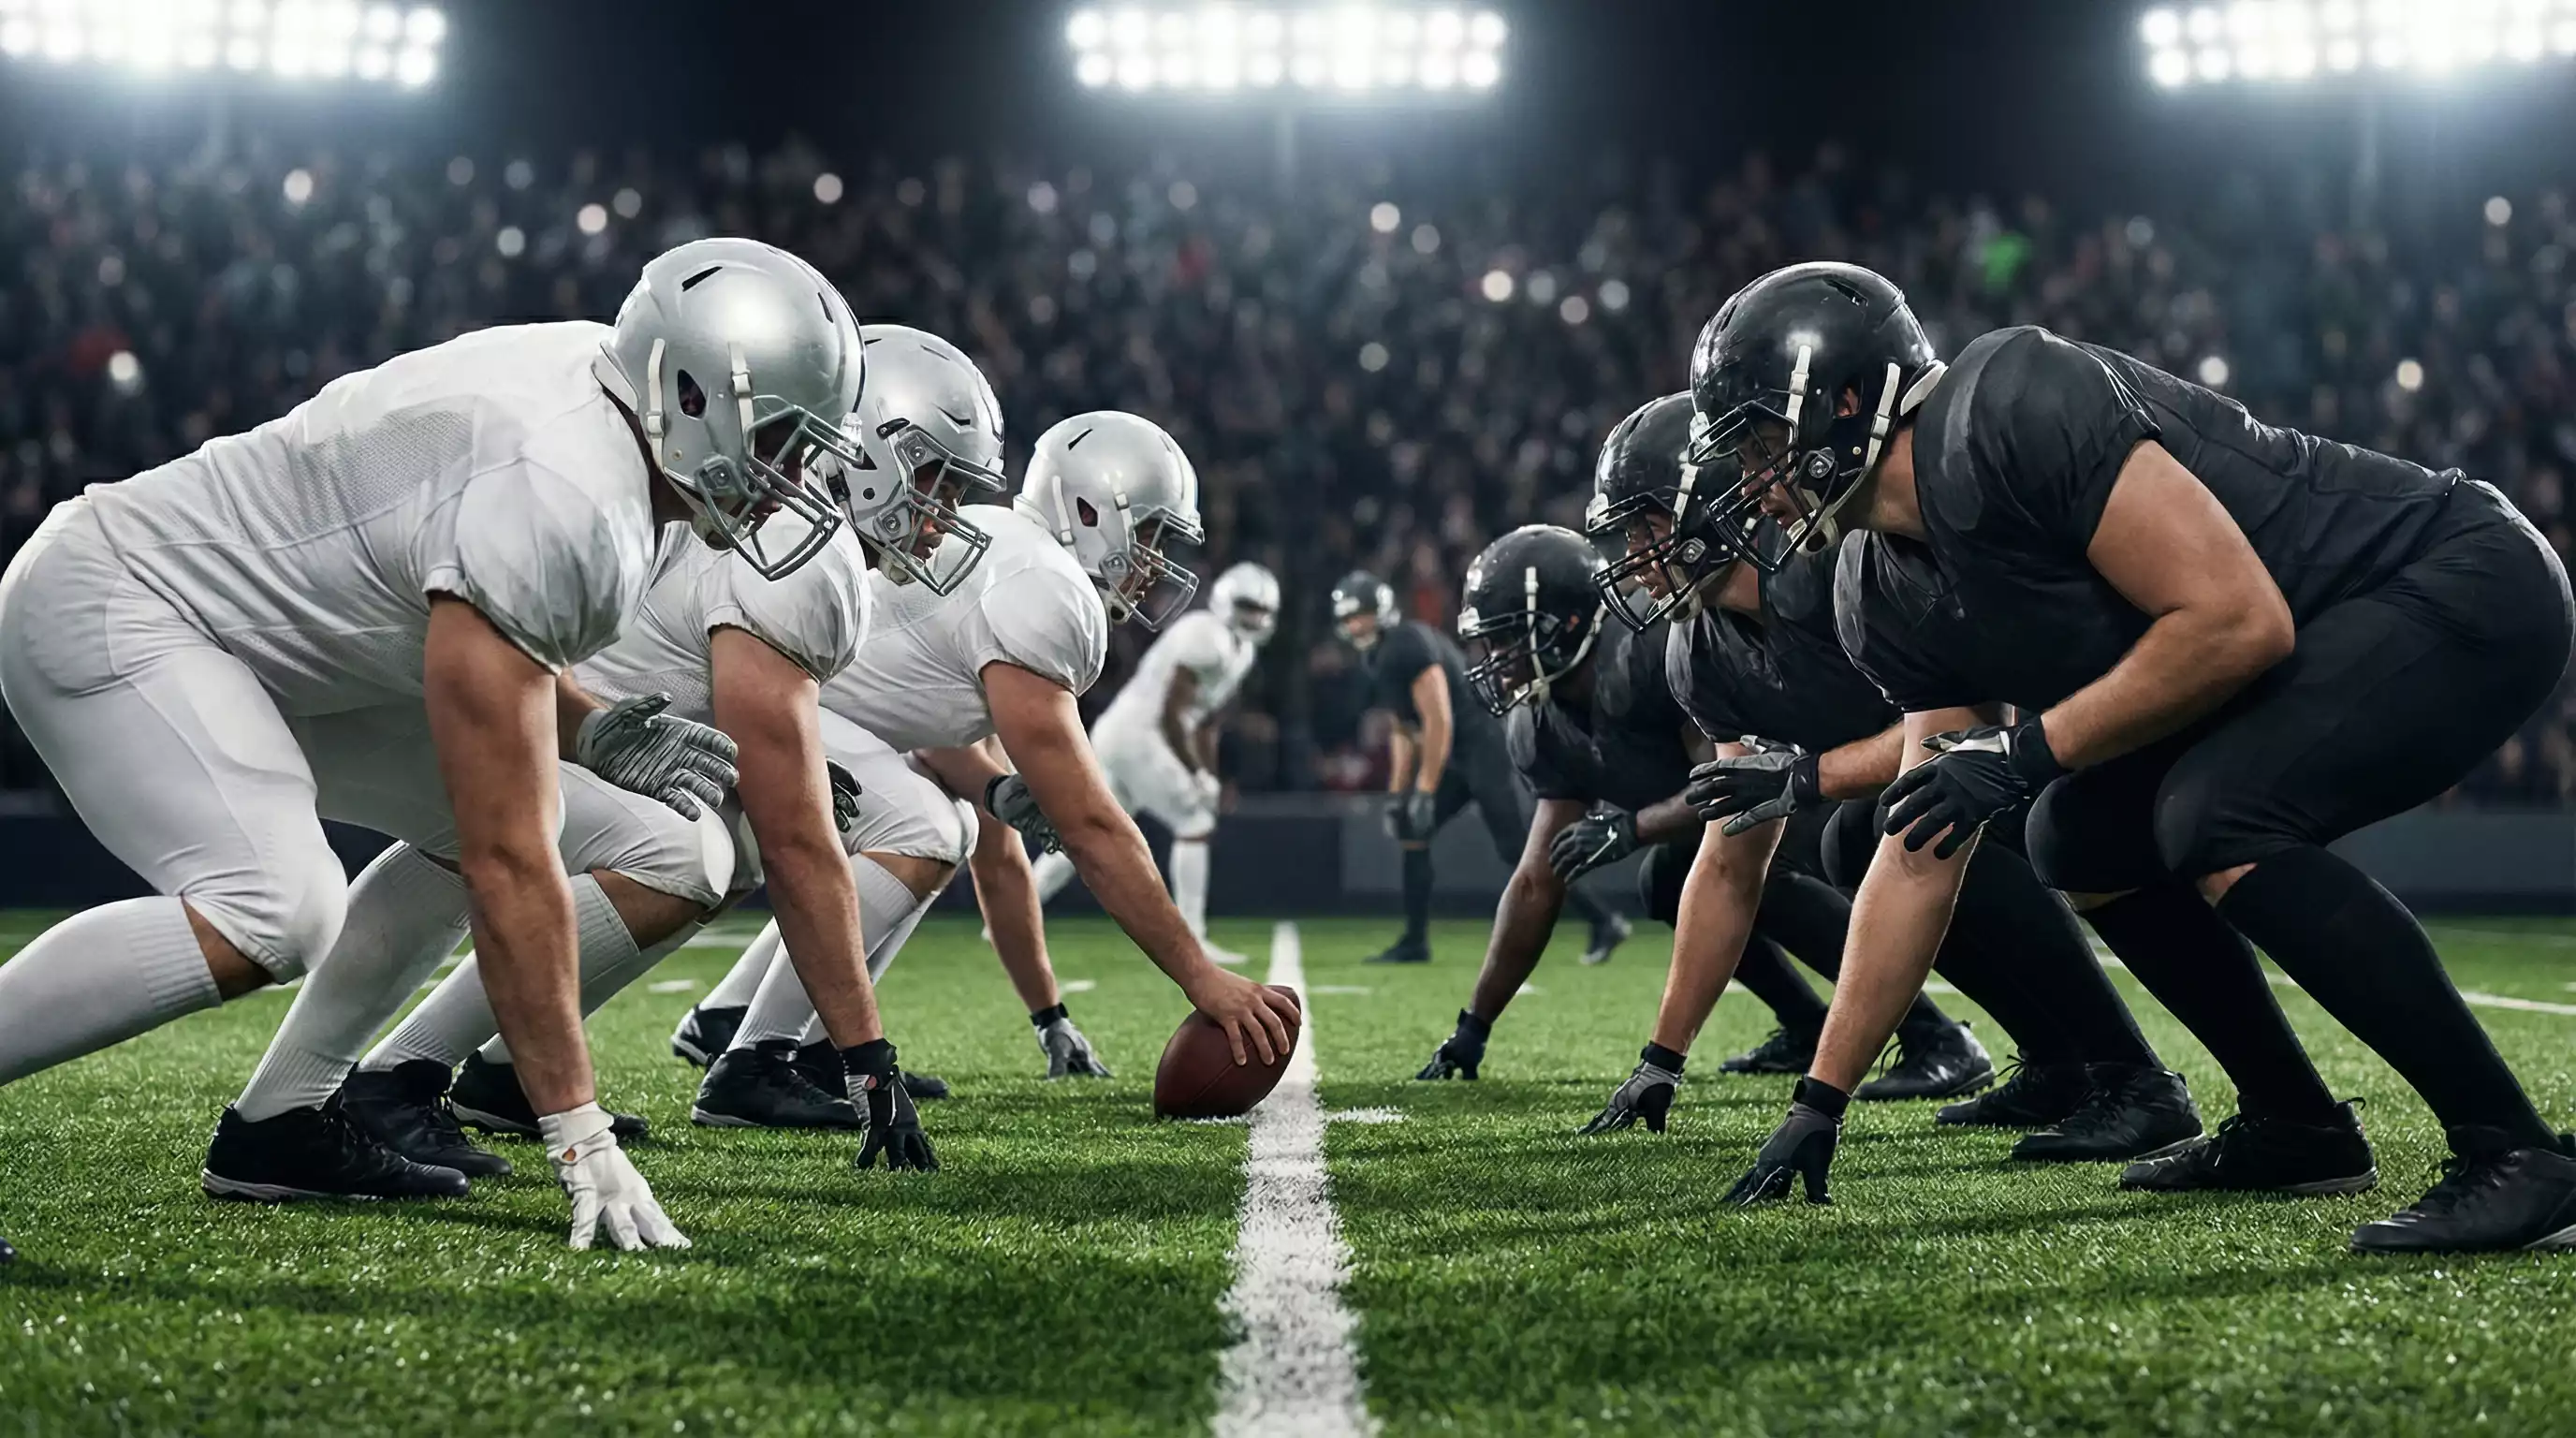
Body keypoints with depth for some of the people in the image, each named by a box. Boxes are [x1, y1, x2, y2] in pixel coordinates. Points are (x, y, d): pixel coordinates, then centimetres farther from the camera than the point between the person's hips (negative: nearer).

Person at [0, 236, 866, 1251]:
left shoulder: (593, 381, 0)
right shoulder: (559, 509, -29)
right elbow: (510, 866, -29)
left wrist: (598, 735, -3)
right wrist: (578, 1135, -26)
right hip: (109, 606, -11)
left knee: (464, 806, 9)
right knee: (276, 917, -29)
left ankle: (280, 1127, 7)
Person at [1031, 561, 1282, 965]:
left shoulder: (1239, 650, 16)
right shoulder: (1206, 637, -16)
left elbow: (1205, 722, 20)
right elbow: (1171, 712, -19)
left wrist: (1210, 778, 15)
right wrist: (1196, 774, -16)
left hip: (1120, 735, 10)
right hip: (1136, 736, -10)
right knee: (1195, 825, -7)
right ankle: (1192, 940, -6)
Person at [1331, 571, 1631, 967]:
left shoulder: (1410, 644, -17)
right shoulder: (1379, 657, 14)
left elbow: (1438, 722, -20)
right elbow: (1404, 731, 21)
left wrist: (1425, 792, -18)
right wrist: (1397, 792, 16)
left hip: (1482, 744, -10)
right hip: (1456, 754, 10)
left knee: (1519, 848, -11)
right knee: (1412, 833, 6)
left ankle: (1603, 922, -4)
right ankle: (1415, 942, 9)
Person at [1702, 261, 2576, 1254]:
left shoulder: (2015, 412, -25)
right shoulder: (1894, 600, 4)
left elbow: (2236, 620, -29)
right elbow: (1918, 856, 7)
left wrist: (2028, 751, -19)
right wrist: (1819, 1102, 7)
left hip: (2467, 584, -10)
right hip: (2318, 647, 10)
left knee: (2214, 820, -27)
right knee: (2081, 842, 11)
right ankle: (2297, 1128, 21)